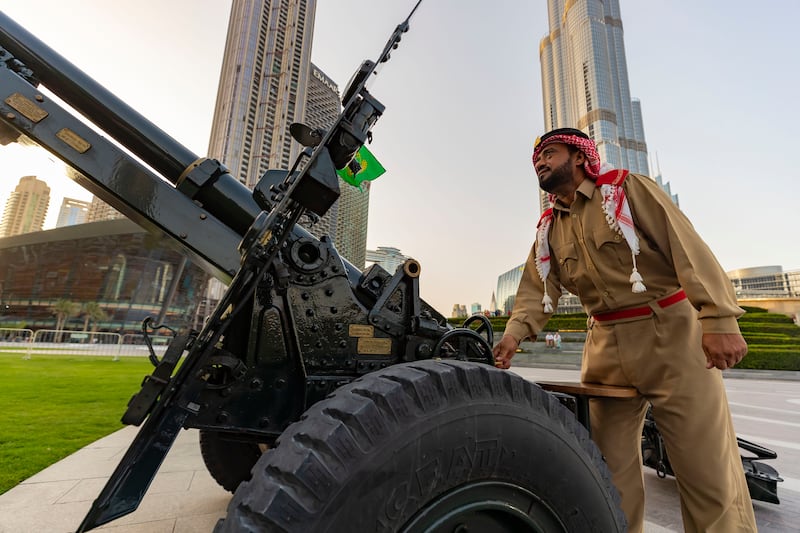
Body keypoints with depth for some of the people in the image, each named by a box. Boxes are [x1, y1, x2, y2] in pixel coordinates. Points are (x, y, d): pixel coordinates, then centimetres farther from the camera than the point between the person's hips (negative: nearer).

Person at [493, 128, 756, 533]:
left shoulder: (627, 188, -2)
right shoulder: (548, 229, 11)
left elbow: (688, 248, -11)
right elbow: (536, 287, 1)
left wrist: (719, 320, -21)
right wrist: (516, 330, -17)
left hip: (670, 335, -4)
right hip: (605, 348, 5)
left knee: (708, 467, 1)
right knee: (609, 464, 13)